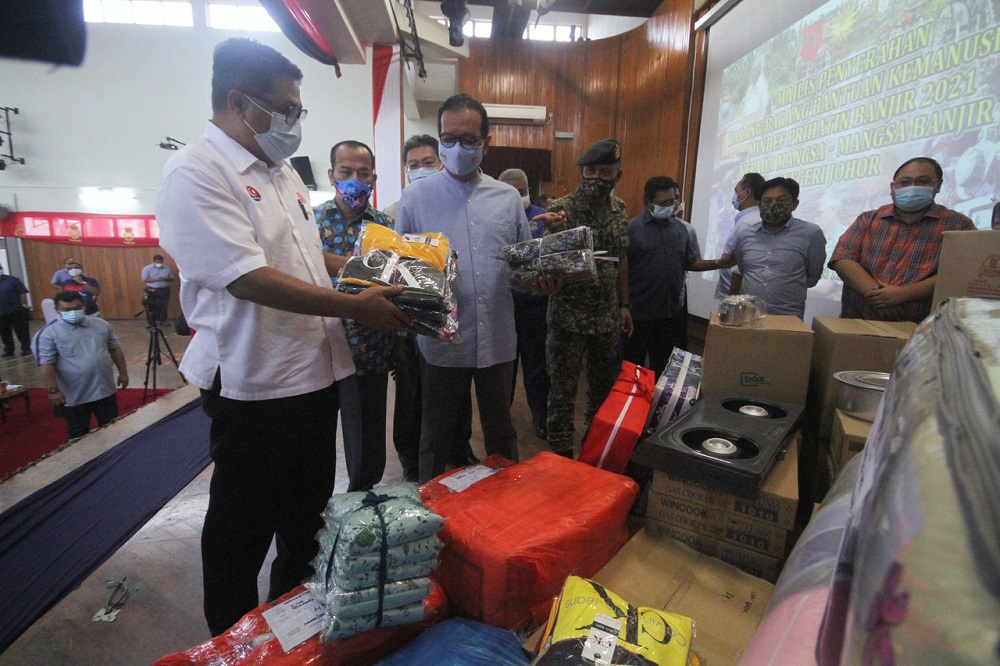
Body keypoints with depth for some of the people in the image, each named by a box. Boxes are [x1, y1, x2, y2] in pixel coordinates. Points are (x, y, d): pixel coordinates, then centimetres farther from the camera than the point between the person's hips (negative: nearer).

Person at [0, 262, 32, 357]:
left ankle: (26, 348, 11)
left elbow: (23, 293, -6)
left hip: (16, 311, -5)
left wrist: (24, 306, -9)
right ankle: (8, 350, 23)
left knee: (21, 331, 1)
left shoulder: (13, 279, -5)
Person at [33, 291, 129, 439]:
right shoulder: (47, 333, -12)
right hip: (74, 397, -3)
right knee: (79, 435, 12)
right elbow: (45, 365, -15)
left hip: (106, 391, 4)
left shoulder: (102, 325, 2)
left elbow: (115, 350, 10)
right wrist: (53, 390, -20)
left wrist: (123, 373, 8)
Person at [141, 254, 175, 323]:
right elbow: (145, 280, -6)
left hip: (164, 290, 2)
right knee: (153, 307, -1)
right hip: (152, 290, -1)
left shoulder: (167, 268, 6)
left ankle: (163, 320, 10)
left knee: (163, 306, 2)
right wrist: (156, 279, -19)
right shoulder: (147, 269, 1)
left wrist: (165, 279, -12)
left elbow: (172, 279, 10)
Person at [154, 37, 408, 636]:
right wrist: (355, 307, -24)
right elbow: (248, 278, -25)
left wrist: (374, 272, 11)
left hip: (316, 372, 9)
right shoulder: (195, 173, -15)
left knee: (307, 510, 24)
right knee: (244, 525, 12)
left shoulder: (283, 171, 12)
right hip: (254, 384, -8)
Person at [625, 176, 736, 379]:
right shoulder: (631, 228, -8)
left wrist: (720, 262, -11)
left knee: (664, 366, 17)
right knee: (632, 365, 10)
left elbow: (692, 263, 7)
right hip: (638, 311, -4)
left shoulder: (684, 229, 5)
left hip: (673, 311, 4)